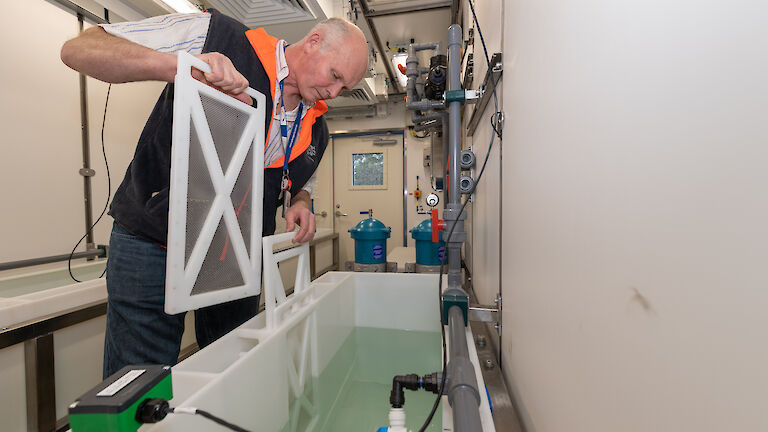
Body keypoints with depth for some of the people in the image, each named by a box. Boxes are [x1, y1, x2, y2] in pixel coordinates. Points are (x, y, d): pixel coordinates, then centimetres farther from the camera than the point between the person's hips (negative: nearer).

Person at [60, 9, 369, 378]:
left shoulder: (315, 129, 4)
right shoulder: (213, 36, -12)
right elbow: (78, 50, -14)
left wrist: (300, 202, -5)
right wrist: (178, 65, -33)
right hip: (153, 246, -4)